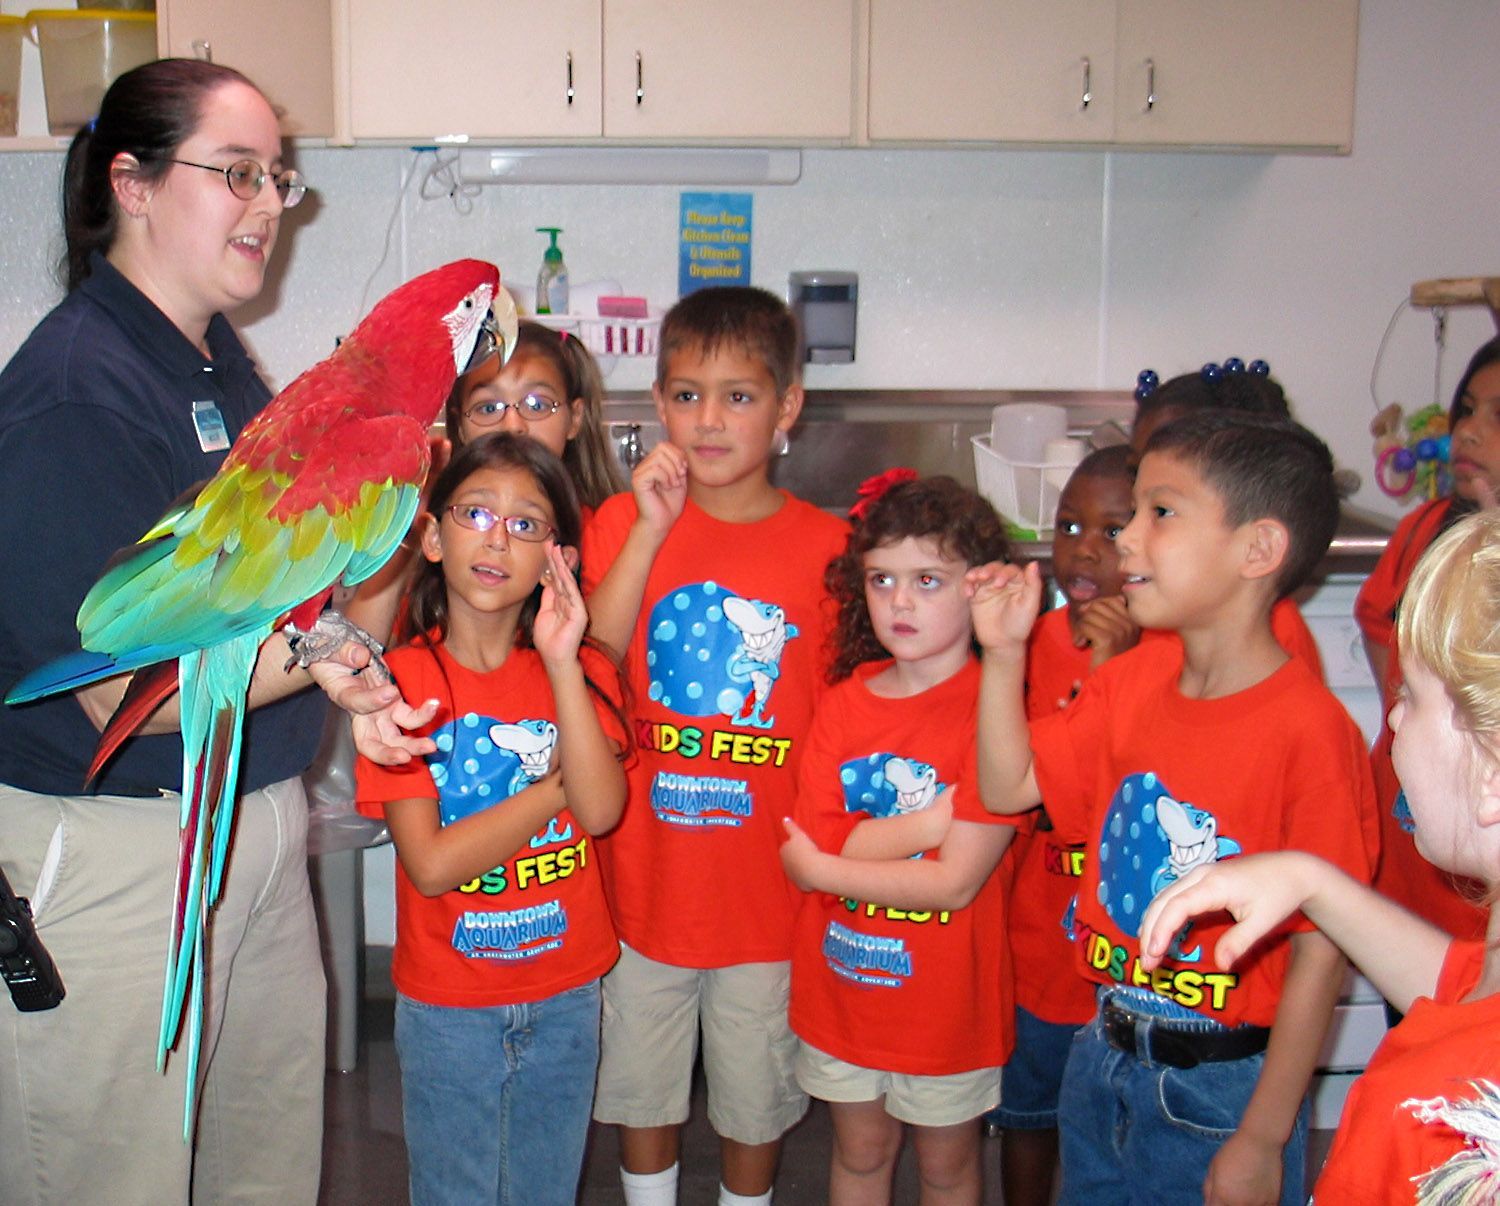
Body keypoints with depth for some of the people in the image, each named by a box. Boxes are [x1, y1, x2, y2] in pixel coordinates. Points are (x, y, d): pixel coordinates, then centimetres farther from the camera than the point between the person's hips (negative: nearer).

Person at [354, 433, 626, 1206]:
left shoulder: (579, 672, -2)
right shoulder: (402, 683, -12)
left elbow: (601, 809, -19)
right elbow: (431, 862, -19)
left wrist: (563, 663, -24)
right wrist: (559, 786, -16)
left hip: (566, 996, 3)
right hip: (448, 1005, -2)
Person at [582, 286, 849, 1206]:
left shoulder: (827, 546, -5)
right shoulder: (624, 522, -3)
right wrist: (650, 531, -20)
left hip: (771, 884, 0)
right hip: (647, 878, 1)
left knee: (758, 1095, 18)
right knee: (643, 1086, 19)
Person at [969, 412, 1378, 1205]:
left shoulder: (1309, 729, -22)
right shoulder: (1130, 680, -1)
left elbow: (1320, 954, -19)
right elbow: (1007, 787, 5)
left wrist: (1262, 1140, -15)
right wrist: (1004, 652, -7)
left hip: (1223, 1086, -6)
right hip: (1102, 1059, 7)